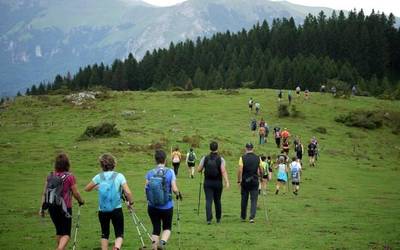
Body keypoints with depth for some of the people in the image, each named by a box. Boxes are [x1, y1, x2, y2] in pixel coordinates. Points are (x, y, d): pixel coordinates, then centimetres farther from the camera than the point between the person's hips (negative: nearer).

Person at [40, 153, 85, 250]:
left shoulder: (50, 176, 1)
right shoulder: (70, 176, -12)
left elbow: (44, 193, 3)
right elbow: (75, 193, -7)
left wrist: (42, 207, 8)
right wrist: (81, 201, 13)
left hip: (52, 208, 5)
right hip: (65, 208, -5)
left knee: (59, 232, 21)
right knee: (66, 234, -1)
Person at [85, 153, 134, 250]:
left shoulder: (99, 177, -1)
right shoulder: (119, 176, -6)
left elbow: (87, 189, 10)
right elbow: (128, 192, -14)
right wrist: (130, 203, 3)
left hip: (102, 210, 2)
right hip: (117, 209, -2)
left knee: (104, 233, 17)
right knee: (119, 234, 4)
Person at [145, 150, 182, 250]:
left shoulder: (150, 173, -4)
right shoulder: (170, 172, -9)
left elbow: (146, 188, -8)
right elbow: (175, 189, -13)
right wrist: (178, 194, 9)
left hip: (152, 207, 1)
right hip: (167, 207, -1)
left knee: (156, 228, 17)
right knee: (167, 227, 18)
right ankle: (162, 242, -9)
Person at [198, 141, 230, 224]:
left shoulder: (205, 158, -2)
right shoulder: (220, 159, -7)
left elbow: (199, 170, 2)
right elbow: (223, 171, -16)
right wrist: (227, 182, -20)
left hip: (207, 183, 0)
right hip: (218, 183, 0)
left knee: (208, 200, -2)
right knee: (217, 201, 15)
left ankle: (209, 219, -17)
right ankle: (218, 218, 28)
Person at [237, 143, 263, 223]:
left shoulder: (242, 158, -6)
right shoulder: (258, 158, 0)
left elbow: (240, 170, -13)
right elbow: (261, 171, 5)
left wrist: (239, 181, -7)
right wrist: (261, 177, 23)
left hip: (245, 181, 0)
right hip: (254, 181, 0)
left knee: (244, 200, 12)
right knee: (254, 200, 2)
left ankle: (243, 217, 22)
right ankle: (252, 217, -10)